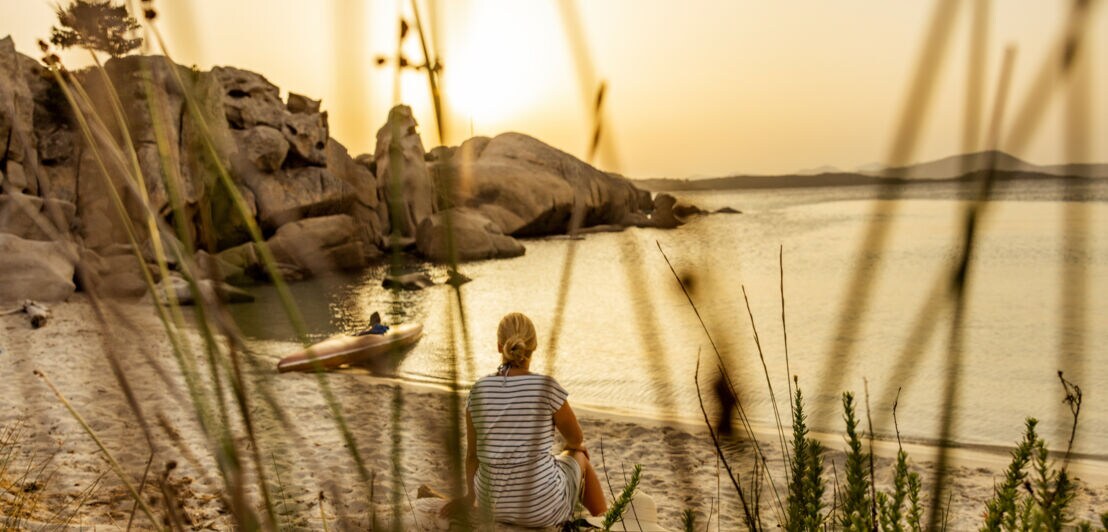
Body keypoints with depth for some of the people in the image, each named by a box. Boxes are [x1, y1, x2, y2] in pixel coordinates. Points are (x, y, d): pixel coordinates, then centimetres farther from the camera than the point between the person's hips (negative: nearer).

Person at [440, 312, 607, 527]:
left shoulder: (479, 390, -9)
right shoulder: (547, 387, -18)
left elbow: (472, 453, 3)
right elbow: (577, 438, -1)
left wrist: (470, 496, 20)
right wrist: (573, 446, 24)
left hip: (492, 503, 4)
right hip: (541, 505, -4)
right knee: (579, 457, 30)